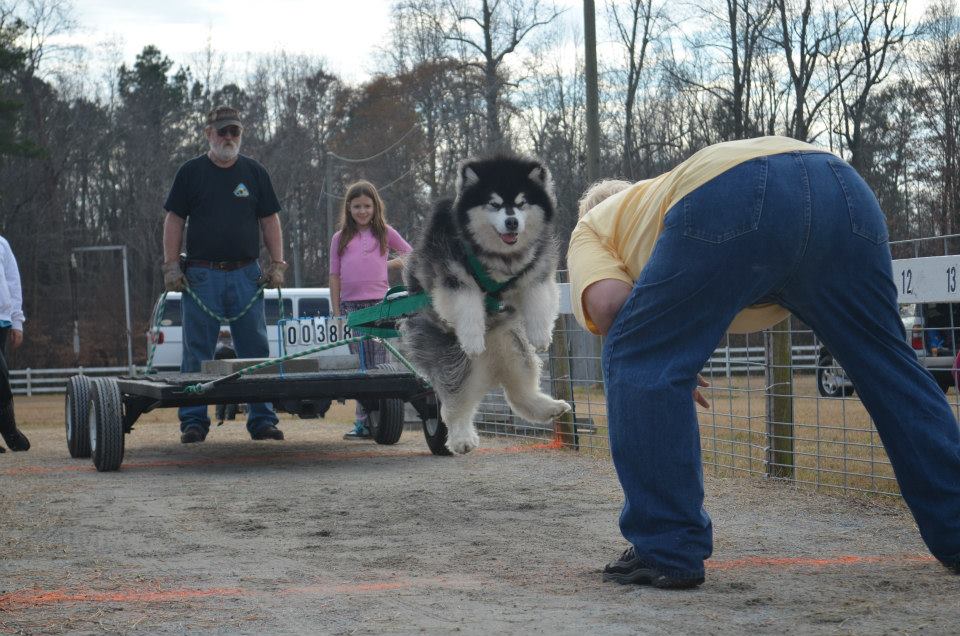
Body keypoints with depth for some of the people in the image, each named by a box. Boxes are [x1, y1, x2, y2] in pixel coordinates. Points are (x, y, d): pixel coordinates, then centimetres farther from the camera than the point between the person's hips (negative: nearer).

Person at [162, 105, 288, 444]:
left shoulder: (254, 173, 11)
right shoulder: (191, 172, 6)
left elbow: (269, 220, 13)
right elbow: (174, 220, 5)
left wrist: (277, 264, 3)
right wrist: (172, 266, -3)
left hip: (246, 275, 2)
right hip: (201, 274, -1)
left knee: (256, 350, 0)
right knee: (197, 352, -1)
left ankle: (262, 419, 4)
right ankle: (193, 421, 4)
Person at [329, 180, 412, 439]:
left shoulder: (385, 233, 9)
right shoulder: (340, 238, 12)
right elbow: (335, 276, 11)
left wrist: (390, 264, 5)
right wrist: (336, 311, 5)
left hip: (379, 303, -2)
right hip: (350, 305, 2)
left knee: (378, 364, -5)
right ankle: (364, 421, 5)